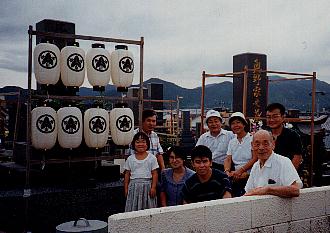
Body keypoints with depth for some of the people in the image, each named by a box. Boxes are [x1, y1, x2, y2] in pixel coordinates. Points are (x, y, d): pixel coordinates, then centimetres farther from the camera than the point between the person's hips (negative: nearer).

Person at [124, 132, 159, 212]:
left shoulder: (151, 158, 1)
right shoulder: (130, 159, 7)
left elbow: (154, 174, 0)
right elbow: (127, 174, 9)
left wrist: (153, 187, -8)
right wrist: (126, 188, 5)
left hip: (147, 185, -1)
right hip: (134, 186, 2)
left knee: (148, 208, 0)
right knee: (133, 208, 0)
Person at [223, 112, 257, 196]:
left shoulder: (252, 138, 1)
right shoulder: (232, 142, 19)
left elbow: (255, 158, -7)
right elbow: (228, 159, 12)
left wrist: (240, 170, -16)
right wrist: (227, 171, -9)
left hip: (249, 174, -5)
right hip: (236, 176, 5)